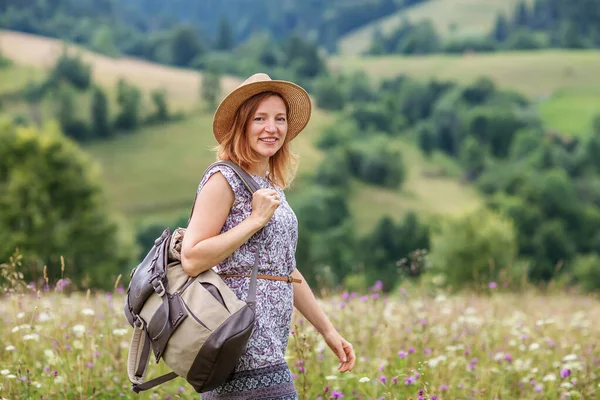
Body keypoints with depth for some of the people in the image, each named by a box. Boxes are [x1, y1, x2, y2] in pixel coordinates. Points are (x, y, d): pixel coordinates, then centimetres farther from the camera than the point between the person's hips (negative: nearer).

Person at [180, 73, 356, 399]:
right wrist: (255, 219, -14)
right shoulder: (223, 180, -8)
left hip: (268, 342, 8)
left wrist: (327, 330, 21)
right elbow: (191, 259, -16)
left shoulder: (273, 186, 19)